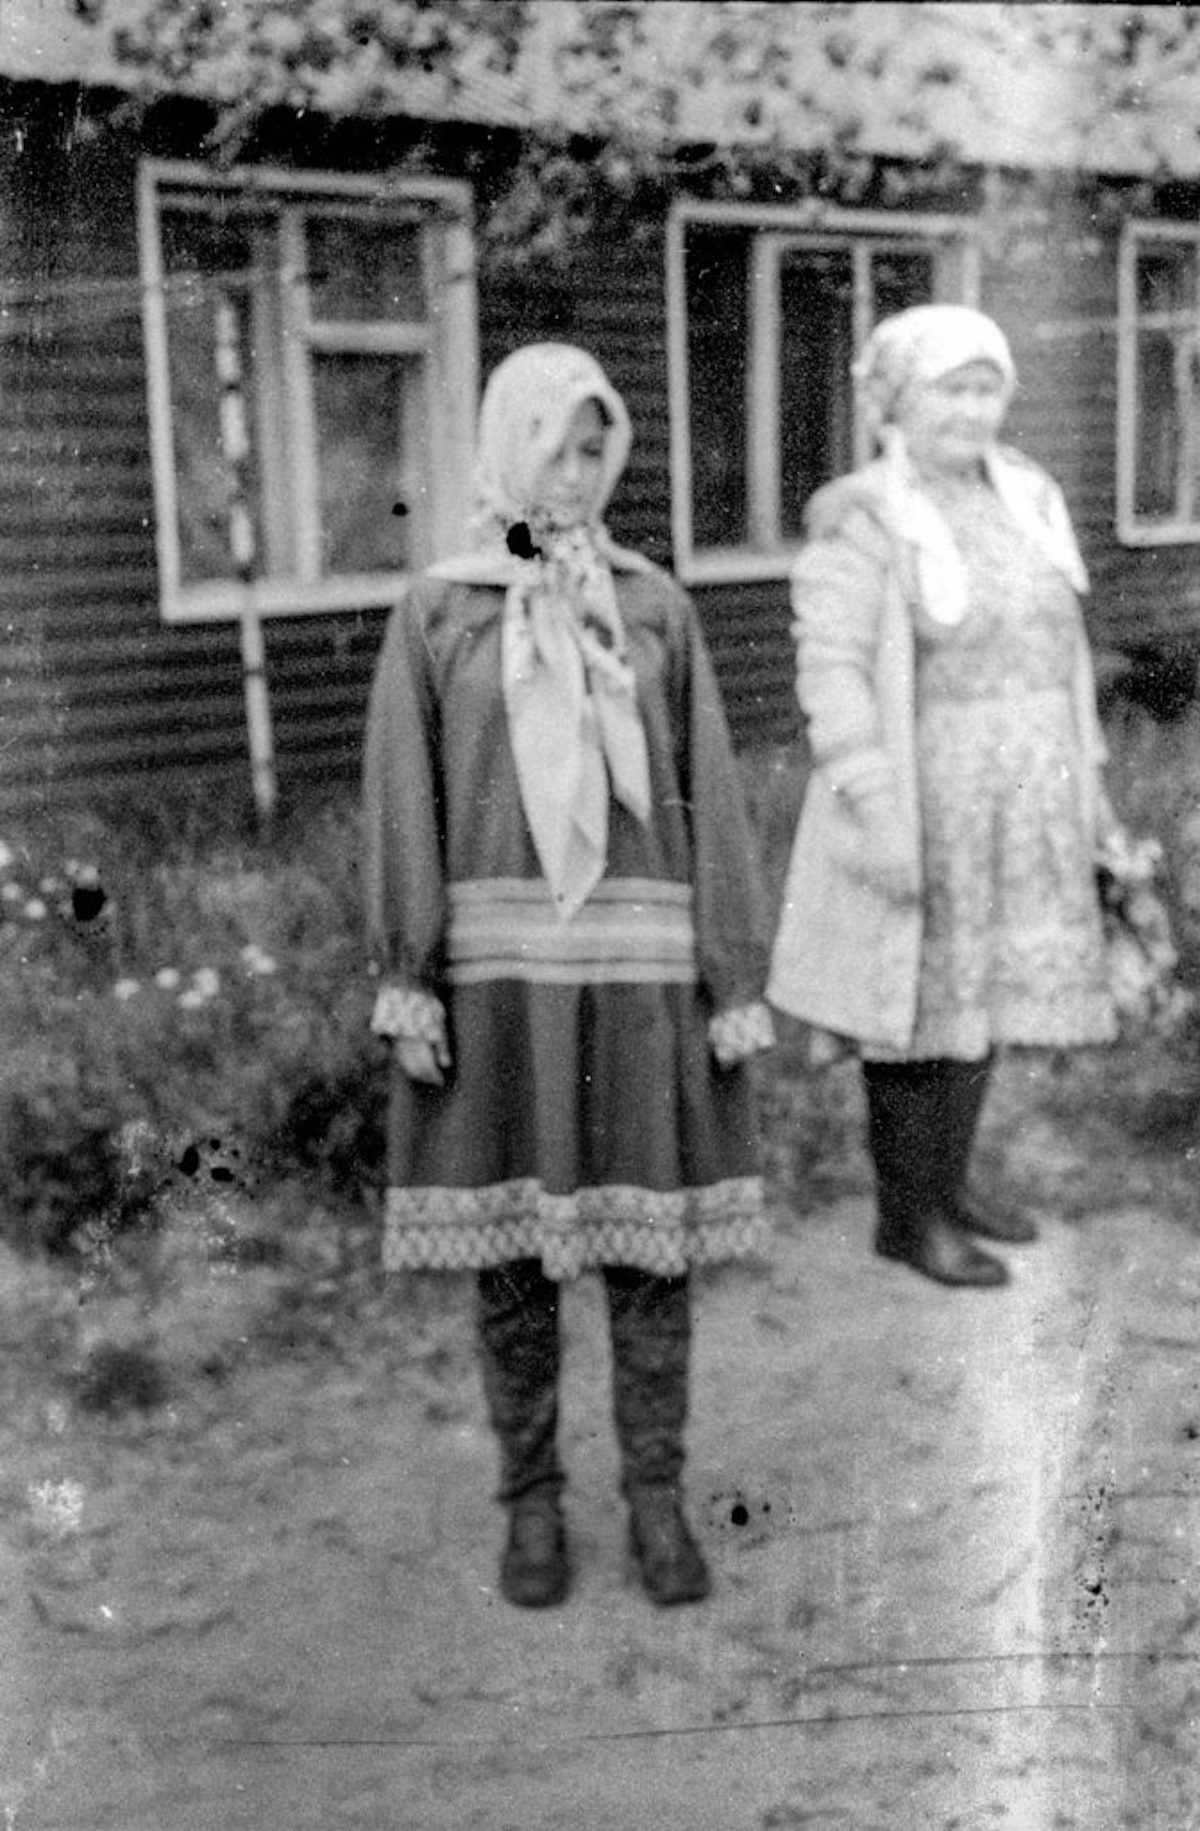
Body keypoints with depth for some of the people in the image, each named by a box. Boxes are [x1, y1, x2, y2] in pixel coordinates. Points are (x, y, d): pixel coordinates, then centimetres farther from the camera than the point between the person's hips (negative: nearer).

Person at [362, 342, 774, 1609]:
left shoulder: (655, 608, 7)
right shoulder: (434, 614, 5)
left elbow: (708, 798, 5)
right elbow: (401, 802, 0)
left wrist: (738, 978, 0)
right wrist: (405, 981, -8)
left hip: (636, 962, 1)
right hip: (494, 962, 0)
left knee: (648, 1241, 5)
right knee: (509, 1246, 6)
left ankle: (656, 1497, 19)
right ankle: (533, 1500, 21)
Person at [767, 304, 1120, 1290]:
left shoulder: (1023, 500, 7)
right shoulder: (863, 524, -13)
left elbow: (1059, 645, 13)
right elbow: (832, 668, -18)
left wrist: (1088, 780, 14)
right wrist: (875, 812, -24)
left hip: (1024, 799, 7)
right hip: (925, 799, -7)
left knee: (986, 994, 15)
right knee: (921, 1002, 2)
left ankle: (949, 1181, 30)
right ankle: (906, 1213, 16)